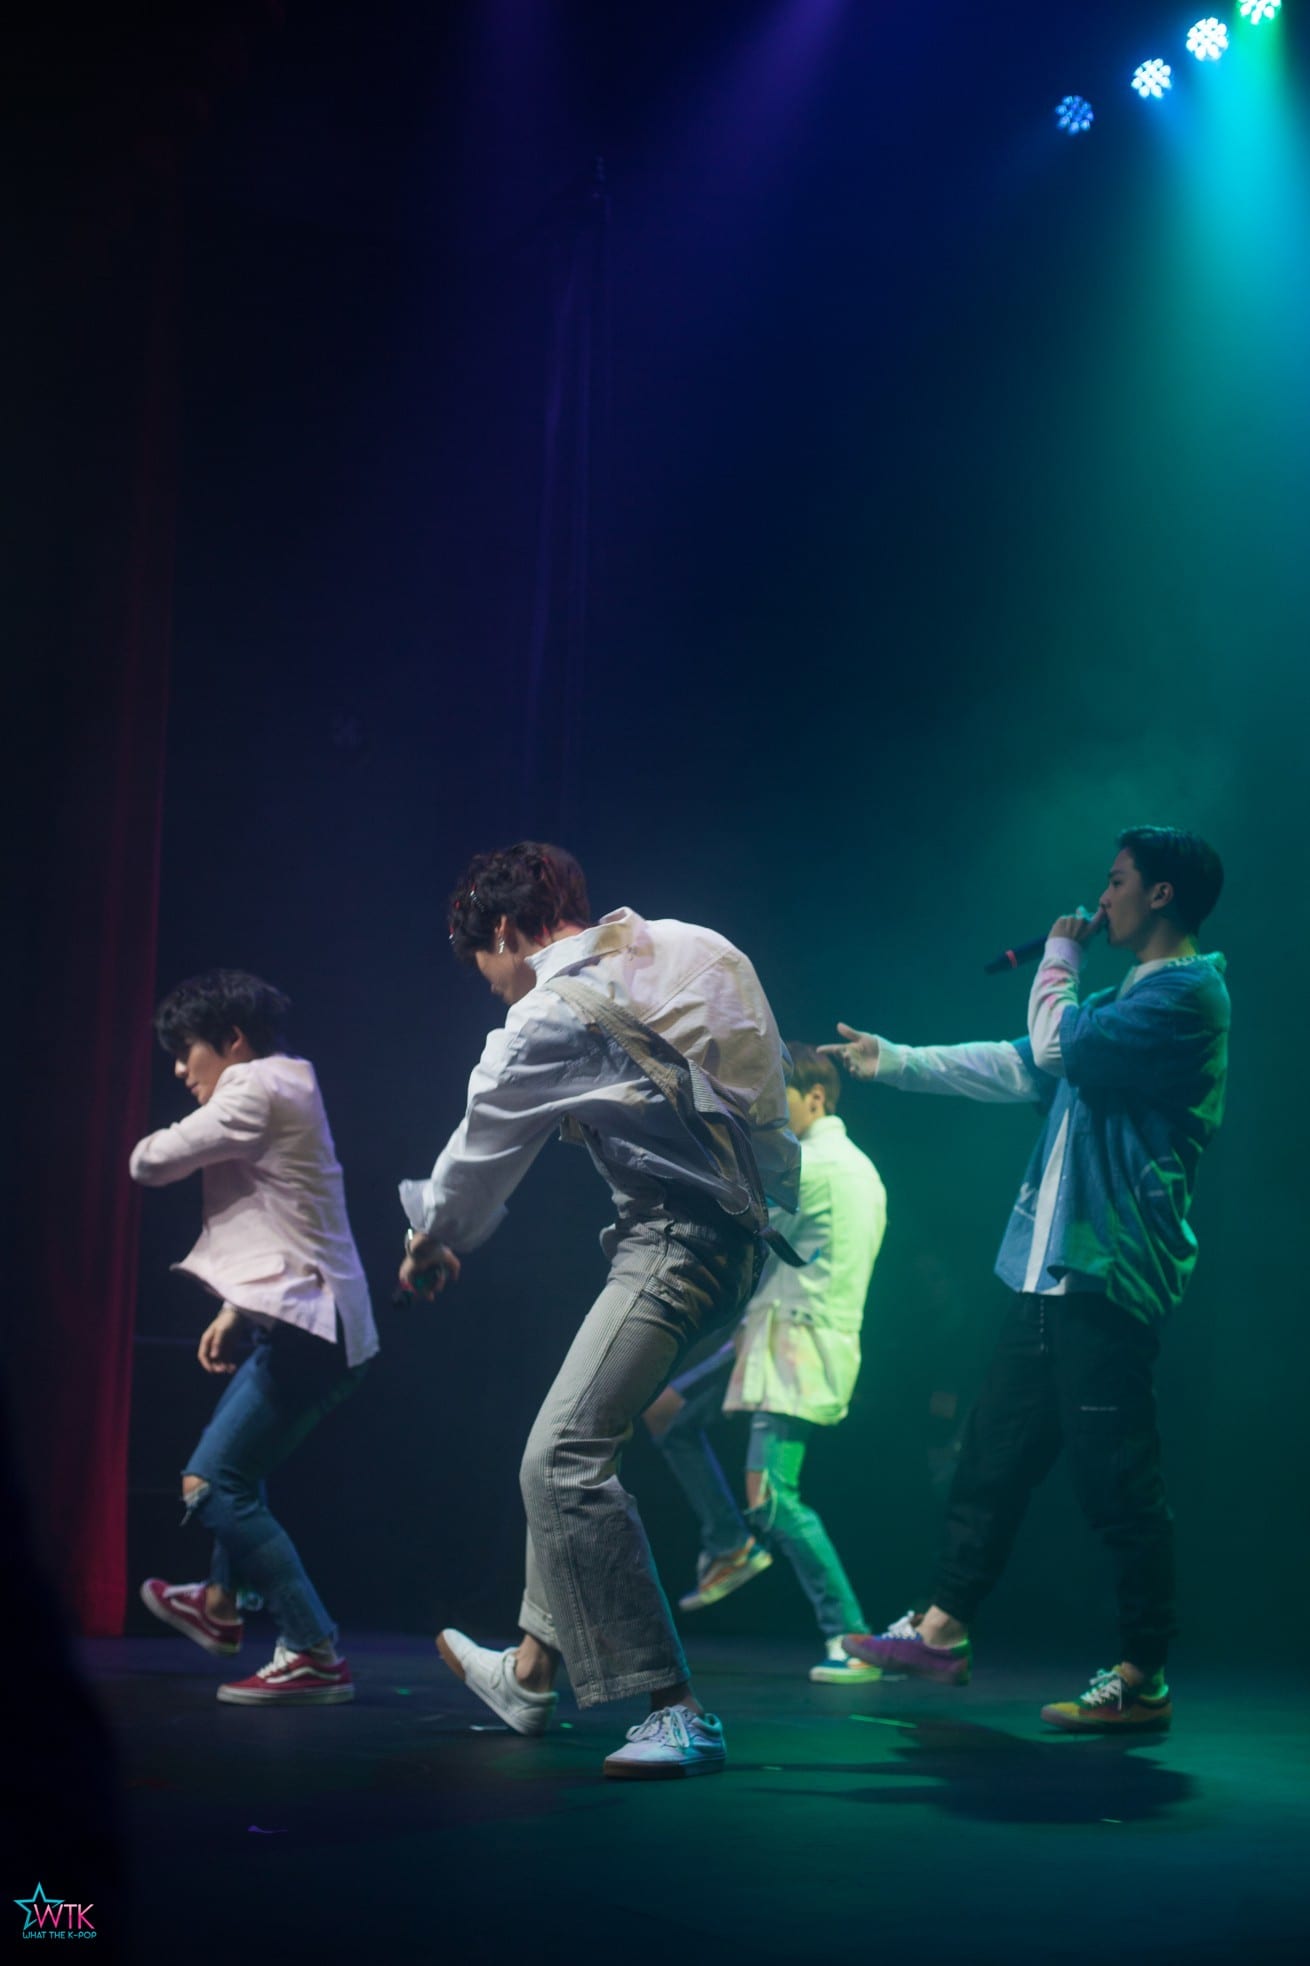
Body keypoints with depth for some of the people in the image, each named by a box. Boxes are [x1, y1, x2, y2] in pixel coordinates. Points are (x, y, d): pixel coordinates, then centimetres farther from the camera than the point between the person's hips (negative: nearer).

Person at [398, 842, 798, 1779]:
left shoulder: (549, 1020, -10)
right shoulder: (686, 948, 11)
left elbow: (482, 1150, 4)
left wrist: (433, 1240, 24)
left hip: (677, 1242, -10)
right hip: (750, 1221, 10)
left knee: (565, 1462, -15)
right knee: (570, 1445, 19)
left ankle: (677, 1711, -16)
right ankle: (532, 1670, 29)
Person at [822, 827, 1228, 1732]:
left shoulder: (1185, 994, -11)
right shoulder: (1132, 996, 21)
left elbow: (1058, 1048, -23)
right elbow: (1022, 1067, 27)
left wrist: (1061, 957, -4)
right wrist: (891, 1060, 29)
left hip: (1107, 1277, -10)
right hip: (1053, 1274, 10)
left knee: (1119, 1481, -6)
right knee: (993, 1454, 15)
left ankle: (1143, 1680, 1)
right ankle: (944, 1629, 24)